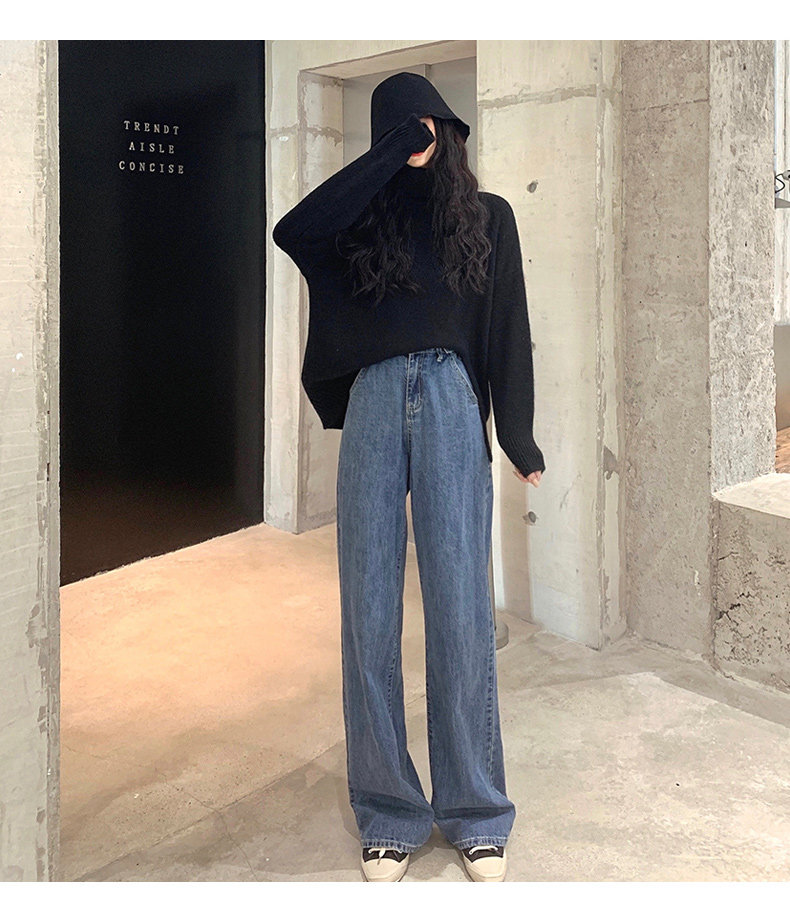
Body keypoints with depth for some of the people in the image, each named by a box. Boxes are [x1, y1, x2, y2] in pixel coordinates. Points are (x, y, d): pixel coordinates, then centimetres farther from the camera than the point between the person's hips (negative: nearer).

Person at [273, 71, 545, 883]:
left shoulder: (487, 216, 15)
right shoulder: (367, 218, 16)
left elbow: (509, 329, 11)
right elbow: (292, 231, -6)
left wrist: (519, 435, 5)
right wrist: (389, 155, -2)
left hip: (452, 404, -1)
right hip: (374, 404, 2)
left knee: (460, 610, -4)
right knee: (368, 611, 0)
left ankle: (475, 816, 9)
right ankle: (387, 814, 12)